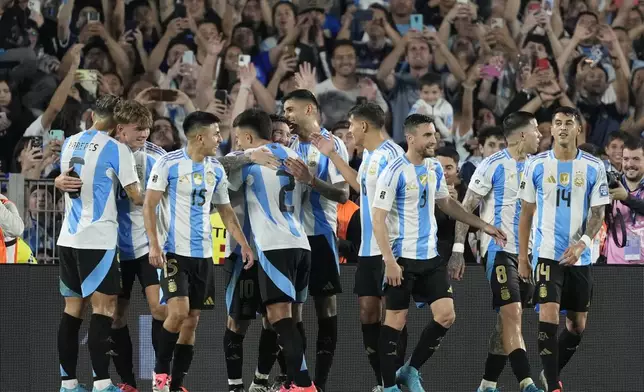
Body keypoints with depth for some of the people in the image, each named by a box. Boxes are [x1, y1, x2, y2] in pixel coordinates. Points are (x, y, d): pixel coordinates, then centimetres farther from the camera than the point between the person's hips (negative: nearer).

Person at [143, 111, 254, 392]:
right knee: (178, 311, -18)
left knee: (192, 320, 4)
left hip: (203, 253, 6)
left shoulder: (216, 170, 9)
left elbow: (226, 210, 18)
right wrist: (154, 245, -19)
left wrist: (243, 243, 8)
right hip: (174, 252, -6)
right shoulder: (169, 164, -9)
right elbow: (149, 206, -9)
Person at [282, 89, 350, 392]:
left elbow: (343, 194, -13)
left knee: (325, 303, -2)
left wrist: (310, 180, -25)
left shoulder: (332, 145, -6)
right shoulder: (290, 145, 12)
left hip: (319, 233, -6)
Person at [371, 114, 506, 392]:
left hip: (430, 257, 7)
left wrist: (483, 226, 20)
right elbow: (378, 219, -15)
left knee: (446, 315, 0)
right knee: (396, 320, -2)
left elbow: (446, 203, 24)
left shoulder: (434, 168, 8)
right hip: (403, 259, -7)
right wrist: (389, 261, -21)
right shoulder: (395, 172, -14)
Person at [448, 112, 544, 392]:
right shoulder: (493, 166, -9)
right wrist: (458, 250, -14)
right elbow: (465, 208, -7)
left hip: (526, 252, 7)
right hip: (499, 250, -7)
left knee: (508, 320, 8)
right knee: (513, 316, -16)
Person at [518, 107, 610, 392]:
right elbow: (526, 214, 7)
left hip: (579, 258, 2)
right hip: (547, 254, -2)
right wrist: (522, 258, 4)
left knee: (577, 326, 10)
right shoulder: (537, 165, 1)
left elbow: (598, 213, -2)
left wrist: (582, 243, -20)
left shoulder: (594, 168, 0)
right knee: (549, 316, -17)